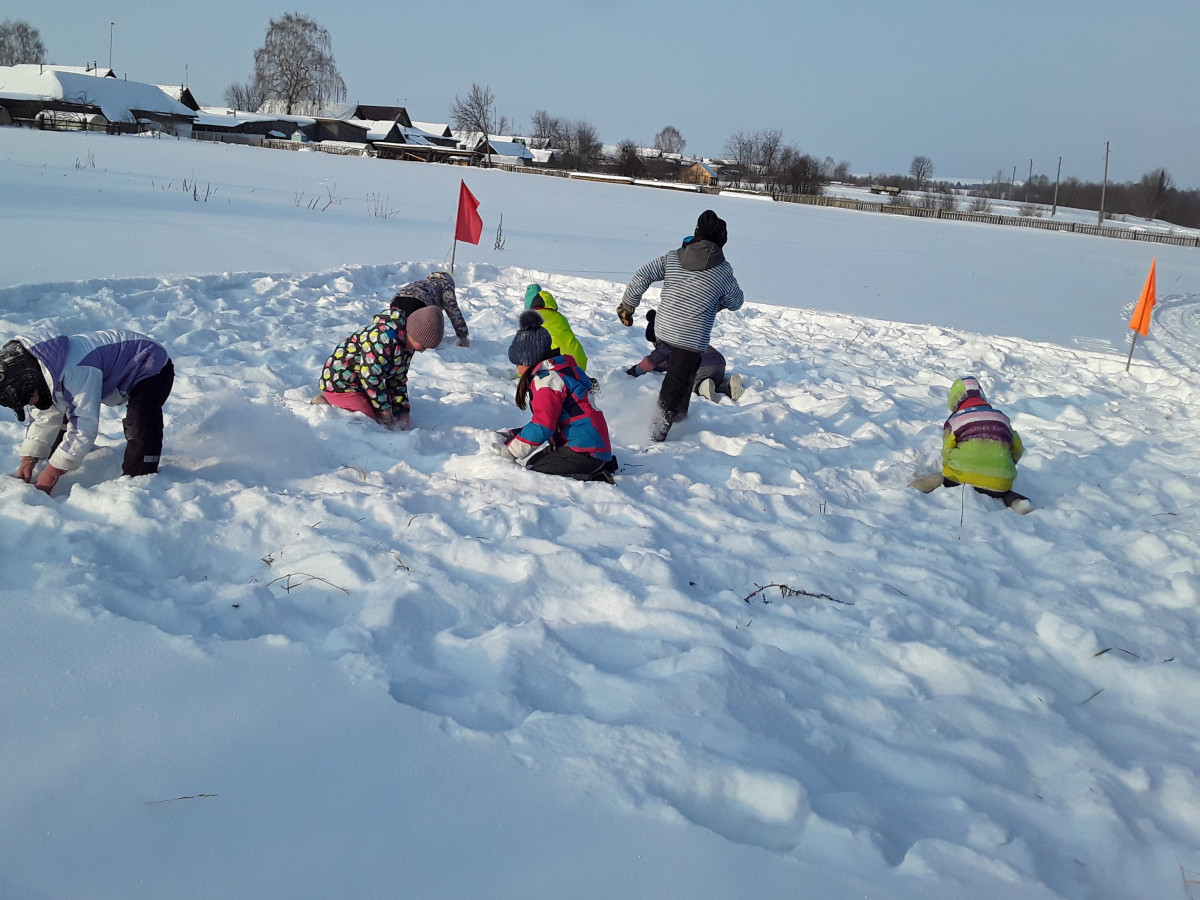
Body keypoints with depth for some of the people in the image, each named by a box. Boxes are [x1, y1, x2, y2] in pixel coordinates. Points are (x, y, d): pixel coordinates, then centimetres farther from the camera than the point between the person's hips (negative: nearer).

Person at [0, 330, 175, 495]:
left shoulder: (75, 372, -38)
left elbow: (85, 426, -35)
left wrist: (51, 474, -28)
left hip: (152, 367, -9)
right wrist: (28, 458, -8)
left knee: (140, 430, -29)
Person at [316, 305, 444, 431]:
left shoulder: (407, 345, 1)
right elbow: (370, 376, -29)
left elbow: (398, 380, 7)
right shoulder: (384, 336, -30)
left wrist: (402, 412, -1)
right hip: (341, 383, -10)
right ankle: (326, 403, -5)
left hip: (361, 386, 10)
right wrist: (384, 408, -19)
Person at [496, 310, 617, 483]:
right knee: (535, 460, 14)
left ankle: (592, 480, -14)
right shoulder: (561, 370, 17)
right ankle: (598, 466, 9)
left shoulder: (546, 379, -14)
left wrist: (510, 450, -8)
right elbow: (546, 421, 20)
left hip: (584, 452, -10)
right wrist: (513, 434, 13)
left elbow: (542, 428, -19)